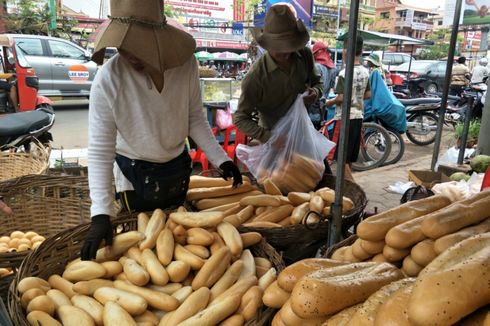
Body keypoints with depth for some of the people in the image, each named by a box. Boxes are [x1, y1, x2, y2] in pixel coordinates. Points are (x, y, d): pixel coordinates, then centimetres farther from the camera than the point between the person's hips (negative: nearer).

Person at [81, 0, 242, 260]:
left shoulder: (186, 64, -20)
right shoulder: (108, 80, -29)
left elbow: (195, 118, -6)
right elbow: (100, 150, -25)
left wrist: (220, 159, -12)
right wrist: (101, 213, -30)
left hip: (178, 166, 3)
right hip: (134, 173, -3)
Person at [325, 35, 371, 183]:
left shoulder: (344, 73, -17)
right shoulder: (365, 72, 6)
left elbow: (341, 98, -20)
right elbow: (368, 95, 12)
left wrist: (330, 102, -1)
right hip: (358, 116, 8)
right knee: (349, 156, 17)